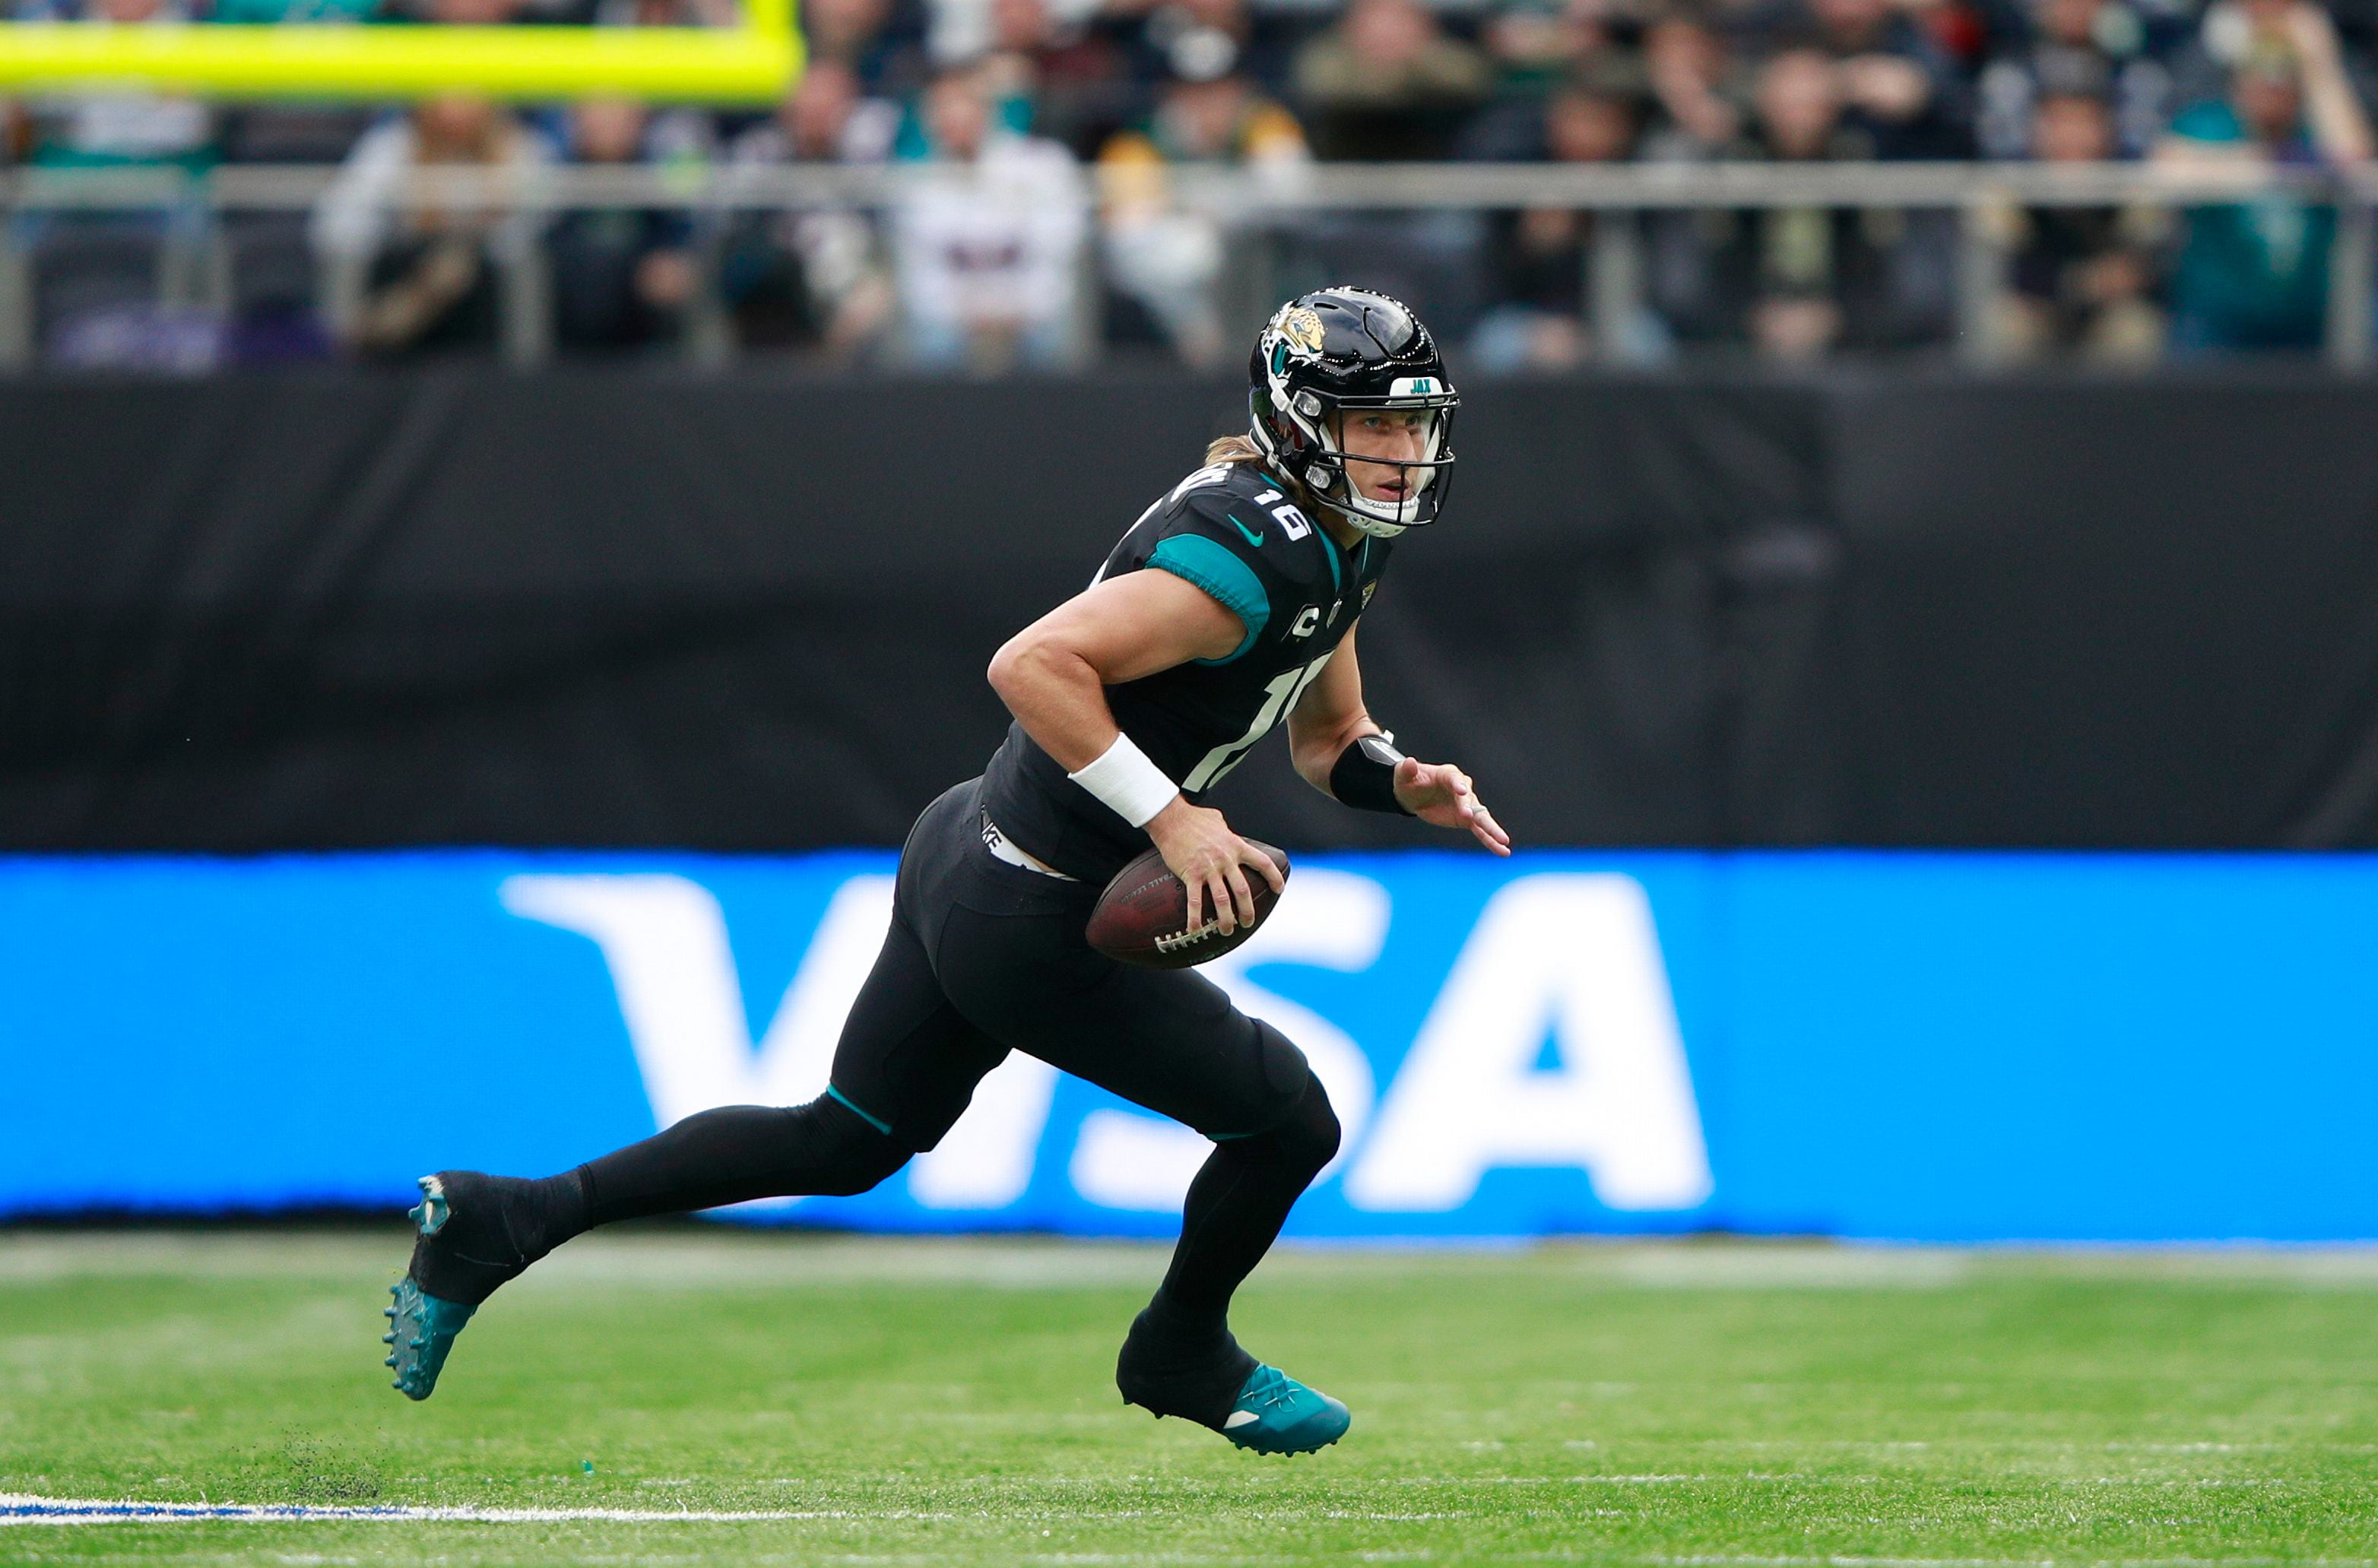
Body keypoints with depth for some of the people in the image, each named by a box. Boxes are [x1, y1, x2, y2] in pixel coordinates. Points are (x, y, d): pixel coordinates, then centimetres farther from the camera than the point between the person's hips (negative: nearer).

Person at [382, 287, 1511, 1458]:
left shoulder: (1335, 548, 8)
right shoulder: (1256, 557, -25)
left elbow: (1325, 734, 21)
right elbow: (1032, 665, -32)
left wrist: (1400, 781, 0)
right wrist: (1169, 817, -28)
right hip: (1028, 928, -10)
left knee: (849, 1142, 22)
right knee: (1290, 1121, 5)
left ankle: (497, 1220, 21)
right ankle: (1183, 1355, 33)